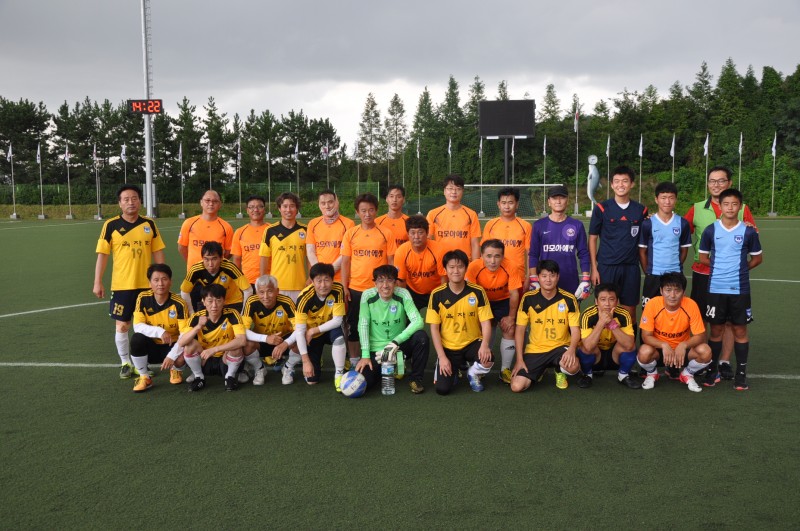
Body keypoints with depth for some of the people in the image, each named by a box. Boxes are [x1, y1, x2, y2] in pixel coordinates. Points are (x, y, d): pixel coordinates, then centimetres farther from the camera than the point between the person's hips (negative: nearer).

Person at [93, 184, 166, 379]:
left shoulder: (149, 224, 4)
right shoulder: (111, 225, -3)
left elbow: (158, 253, 9)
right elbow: (102, 255, -1)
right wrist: (98, 282, -4)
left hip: (146, 284, 2)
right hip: (121, 285, -2)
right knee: (121, 326, 3)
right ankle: (125, 363, 19)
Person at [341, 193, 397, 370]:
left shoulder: (386, 234, -1)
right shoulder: (350, 234, 2)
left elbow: (391, 262, 2)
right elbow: (345, 262, 3)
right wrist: (344, 287, -3)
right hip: (355, 289, 1)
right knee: (353, 327, 9)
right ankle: (354, 362, 23)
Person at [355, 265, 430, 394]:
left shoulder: (403, 294, -14)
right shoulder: (367, 296, -13)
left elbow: (418, 322, -23)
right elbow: (363, 325, -9)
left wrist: (396, 341, -32)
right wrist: (365, 355, -14)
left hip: (399, 345, 0)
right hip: (376, 349, 0)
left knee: (421, 337, -29)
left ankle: (416, 378, -4)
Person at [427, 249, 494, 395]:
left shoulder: (477, 292, -8)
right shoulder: (437, 294, -9)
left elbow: (486, 322, -8)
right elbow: (434, 328, -6)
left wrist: (485, 345, -27)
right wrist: (442, 356, -14)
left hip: (472, 343, 1)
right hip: (448, 347, 0)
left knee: (488, 360, -31)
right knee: (442, 389, -15)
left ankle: (473, 374, 7)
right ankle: (452, 371, 23)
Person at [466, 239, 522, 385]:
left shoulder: (511, 267, -31)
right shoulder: (474, 267, -32)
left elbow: (514, 294, -18)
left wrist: (511, 317, -12)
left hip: (504, 301, 0)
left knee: (510, 330, -11)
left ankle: (505, 370, 5)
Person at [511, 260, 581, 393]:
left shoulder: (569, 299, -9)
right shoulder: (528, 299, -8)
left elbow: (575, 330, -8)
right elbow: (520, 330, -2)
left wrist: (572, 349, -29)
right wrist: (519, 360, -8)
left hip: (560, 347, 0)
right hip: (535, 350, 0)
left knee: (573, 366, -35)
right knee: (517, 386, -18)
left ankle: (560, 372, 7)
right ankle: (538, 370, 18)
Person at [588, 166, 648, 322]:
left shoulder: (641, 210, 4)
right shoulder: (601, 208, -2)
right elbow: (592, 239, 1)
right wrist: (594, 268, -4)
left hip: (631, 268, 2)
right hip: (606, 267, -2)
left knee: (629, 311, 8)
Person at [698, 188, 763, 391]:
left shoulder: (748, 232, -1)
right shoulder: (710, 230, 0)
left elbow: (757, 258, 10)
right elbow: (703, 257, 9)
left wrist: (741, 268, 3)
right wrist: (719, 267, 2)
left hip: (740, 289, 0)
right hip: (716, 289, 0)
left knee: (740, 330, 5)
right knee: (716, 330, 8)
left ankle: (741, 373, 15)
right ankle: (712, 371, 18)